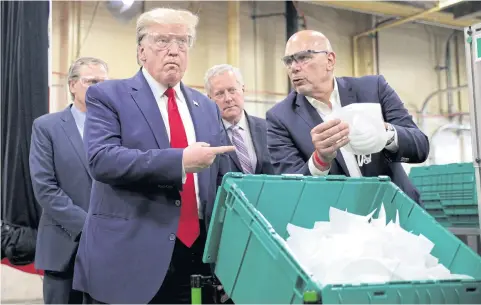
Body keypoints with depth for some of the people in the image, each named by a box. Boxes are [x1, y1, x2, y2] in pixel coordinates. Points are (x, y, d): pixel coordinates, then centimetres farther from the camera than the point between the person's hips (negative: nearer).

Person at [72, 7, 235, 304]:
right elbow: (101, 158, -17)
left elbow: (222, 181, 17)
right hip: (128, 254, -4)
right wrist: (179, 160, -22)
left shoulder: (207, 107, 14)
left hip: (197, 251, 5)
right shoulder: (108, 96, -1)